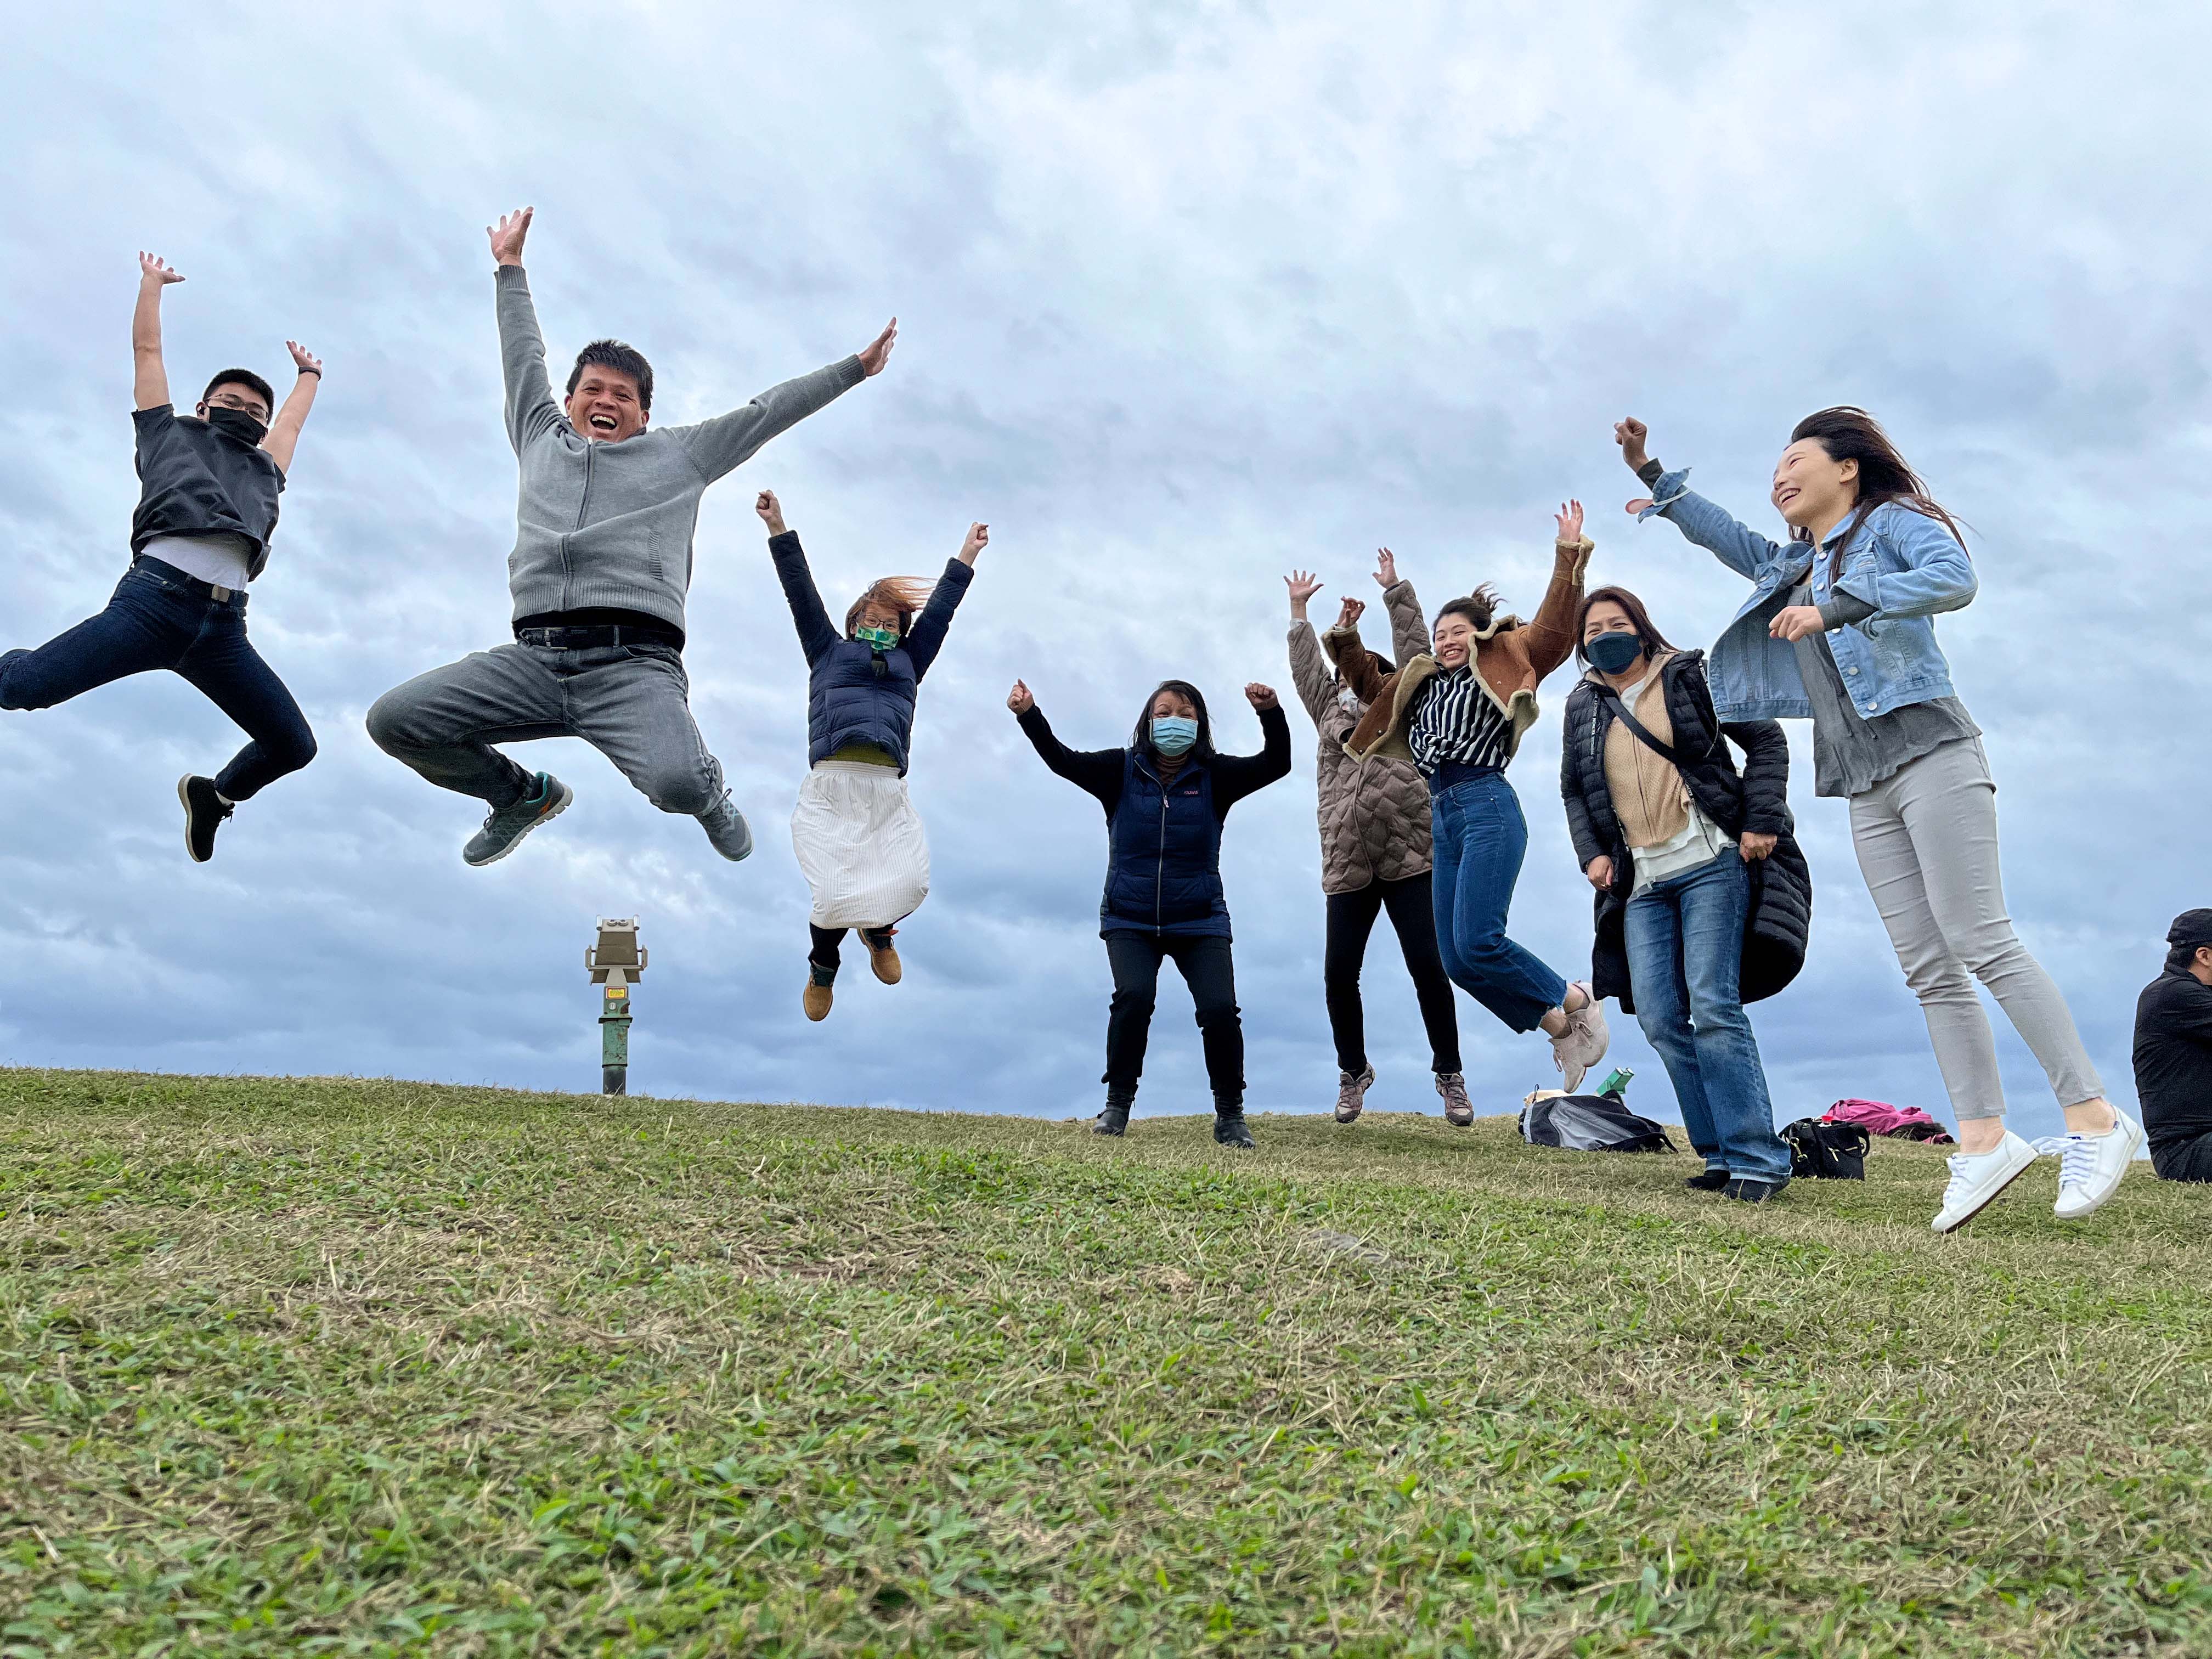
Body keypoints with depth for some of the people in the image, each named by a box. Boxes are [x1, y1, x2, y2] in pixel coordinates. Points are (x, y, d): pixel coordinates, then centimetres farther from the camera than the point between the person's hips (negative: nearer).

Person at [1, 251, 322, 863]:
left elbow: (291, 422, 51)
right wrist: (153, 281, 45)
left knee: (294, 746, -4)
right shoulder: (169, 433, 25)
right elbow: (147, 350, 33)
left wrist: (309, 374, 66)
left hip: (224, 628, 4)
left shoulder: (265, 471, 33)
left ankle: (214, 794, 24)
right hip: (155, 595, -3)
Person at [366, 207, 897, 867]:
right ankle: (524, 795, 18)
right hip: (533, 658, 4)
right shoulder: (542, 439, 28)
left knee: (679, 784, -32)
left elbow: (766, 412, 23)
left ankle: (709, 795, 12)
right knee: (394, 720, -12)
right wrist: (510, 267, 49)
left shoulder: (678, 454, 21)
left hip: (634, 663, -4)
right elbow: (524, 356, 41)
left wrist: (853, 369, 25)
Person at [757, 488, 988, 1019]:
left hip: (887, 792, 3)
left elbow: (940, 608, 31)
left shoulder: (908, 662, 27)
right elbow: (801, 591, 19)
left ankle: (879, 929, 24)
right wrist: (778, 527, 16)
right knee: (836, 894, -12)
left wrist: (967, 555, 35)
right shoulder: (829, 651, 22)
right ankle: (822, 967, 21)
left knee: (910, 884, -13)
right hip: (831, 786, -2)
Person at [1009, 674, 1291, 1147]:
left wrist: (1271, 714, -30)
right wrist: (1029, 715, -27)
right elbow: (1063, 759, -12)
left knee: (1220, 1009, -14)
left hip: (1200, 921, 0)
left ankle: (1230, 1114, 8)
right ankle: (1118, 1103, -1)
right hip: (1130, 920, 0)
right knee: (1134, 996, -22)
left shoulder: (1215, 775, -1)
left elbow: (1276, 764, -13)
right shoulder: (1122, 770, -1)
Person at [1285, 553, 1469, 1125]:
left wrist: (1395, 590, 14)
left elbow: (1414, 648, 10)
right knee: (1339, 973, -1)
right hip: (1347, 864, 2)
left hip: (1408, 857, -2)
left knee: (1427, 966, -6)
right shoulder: (1330, 711, 20)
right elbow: (1306, 665, 22)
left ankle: (1450, 1076, 9)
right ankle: (1353, 1072, 20)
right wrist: (1299, 608, 28)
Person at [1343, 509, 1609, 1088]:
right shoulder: (1425, 685, 23)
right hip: (1444, 818, 7)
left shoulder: (1504, 663, 8)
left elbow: (1553, 630, -5)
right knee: (1457, 961, 0)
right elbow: (1375, 689, 36)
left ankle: (1578, 1002, 1)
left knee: (1476, 943, -20)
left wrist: (1569, 554, -9)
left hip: (1487, 806, -7)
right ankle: (1560, 1029, 13)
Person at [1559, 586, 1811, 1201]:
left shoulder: (1691, 675, 4)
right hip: (1640, 883, 5)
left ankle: (1756, 1159, -7)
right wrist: (1591, 853, 6)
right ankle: (1723, 1154, 7)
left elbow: (1766, 739, 5)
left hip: (1711, 865, -5)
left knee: (1713, 1007, -14)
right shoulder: (1582, 706, 15)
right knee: (1658, 1019, -2)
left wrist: (1762, 821, -6)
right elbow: (1573, 790, 22)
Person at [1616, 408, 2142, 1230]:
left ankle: (2095, 1119, -8)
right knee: (1928, 970, 0)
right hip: (1868, 788, 7)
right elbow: (1727, 536, 36)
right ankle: (1983, 1139, -1)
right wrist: (1651, 473, 30)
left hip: (1930, 755, -7)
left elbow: (1956, 577, -14)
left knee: (1980, 942, -14)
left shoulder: (1893, 520, 5)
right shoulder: (1792, 567, 25)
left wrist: (1837, 608, -21)